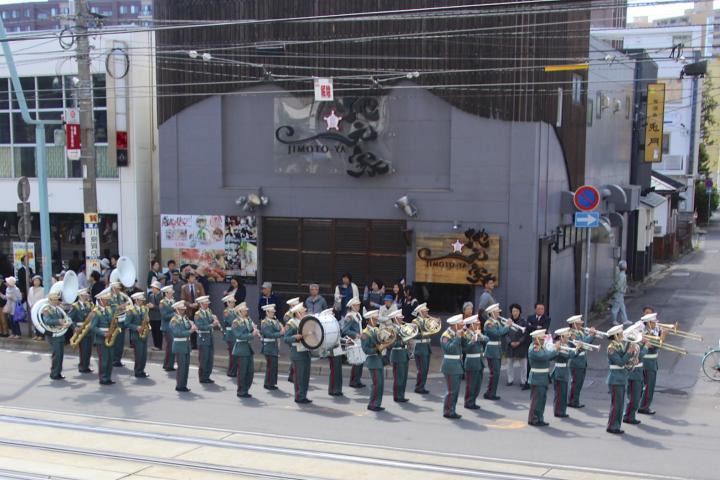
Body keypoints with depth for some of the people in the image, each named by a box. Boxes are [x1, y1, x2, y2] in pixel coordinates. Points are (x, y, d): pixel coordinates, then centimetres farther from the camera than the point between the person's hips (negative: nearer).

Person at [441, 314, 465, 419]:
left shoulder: (456, 334, 11)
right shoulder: (446, 336, -15)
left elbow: (463, 346, 11)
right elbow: (450, 348, -29)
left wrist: (462, 336, -1)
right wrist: (458, 337, -26)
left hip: (458, 366, 9)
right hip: (450, 366, -9)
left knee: (455, 390, 12)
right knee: (452, 391, -6)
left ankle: (451, 411, 20)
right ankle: (447, 412, 2)